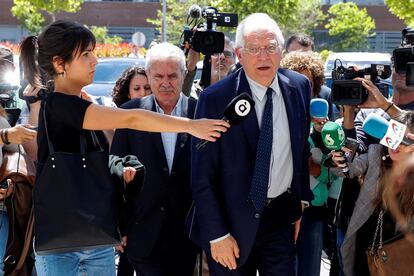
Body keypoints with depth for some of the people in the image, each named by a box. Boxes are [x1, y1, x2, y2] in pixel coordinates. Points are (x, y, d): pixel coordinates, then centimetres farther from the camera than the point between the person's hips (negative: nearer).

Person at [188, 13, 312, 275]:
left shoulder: (300, 86, -1)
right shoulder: (215, 99, -15)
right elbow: (202, 176, -12)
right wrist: (217, 234, -13)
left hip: (281, 215, 4)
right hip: (232, 220, -3)